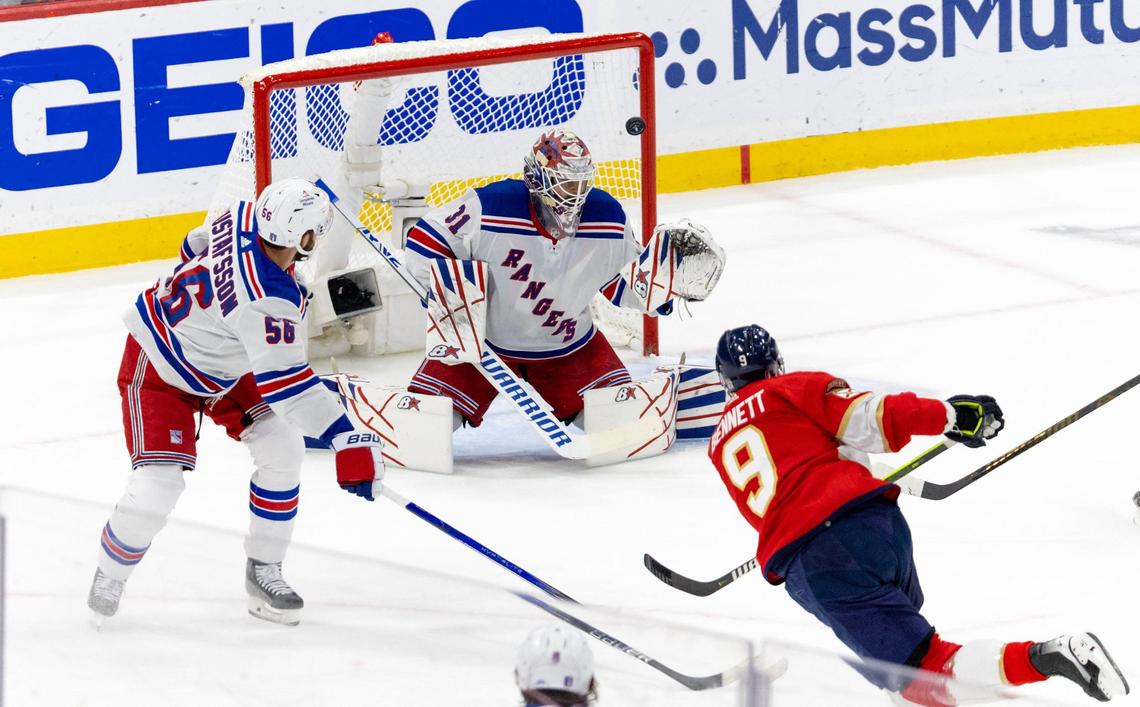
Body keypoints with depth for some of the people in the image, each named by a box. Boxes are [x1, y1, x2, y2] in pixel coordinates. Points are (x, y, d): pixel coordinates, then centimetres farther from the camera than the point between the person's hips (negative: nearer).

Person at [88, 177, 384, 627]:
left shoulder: (245, 219, -19)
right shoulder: (267, 300, -41)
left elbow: (197, 246, 4)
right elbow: (285, 382, -43)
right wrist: (345, 438, -47)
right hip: (159, 370, -9)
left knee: (282, 451, 2)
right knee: (157, 485, -15)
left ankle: (264, 572, 14)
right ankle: (109, 575, 14)